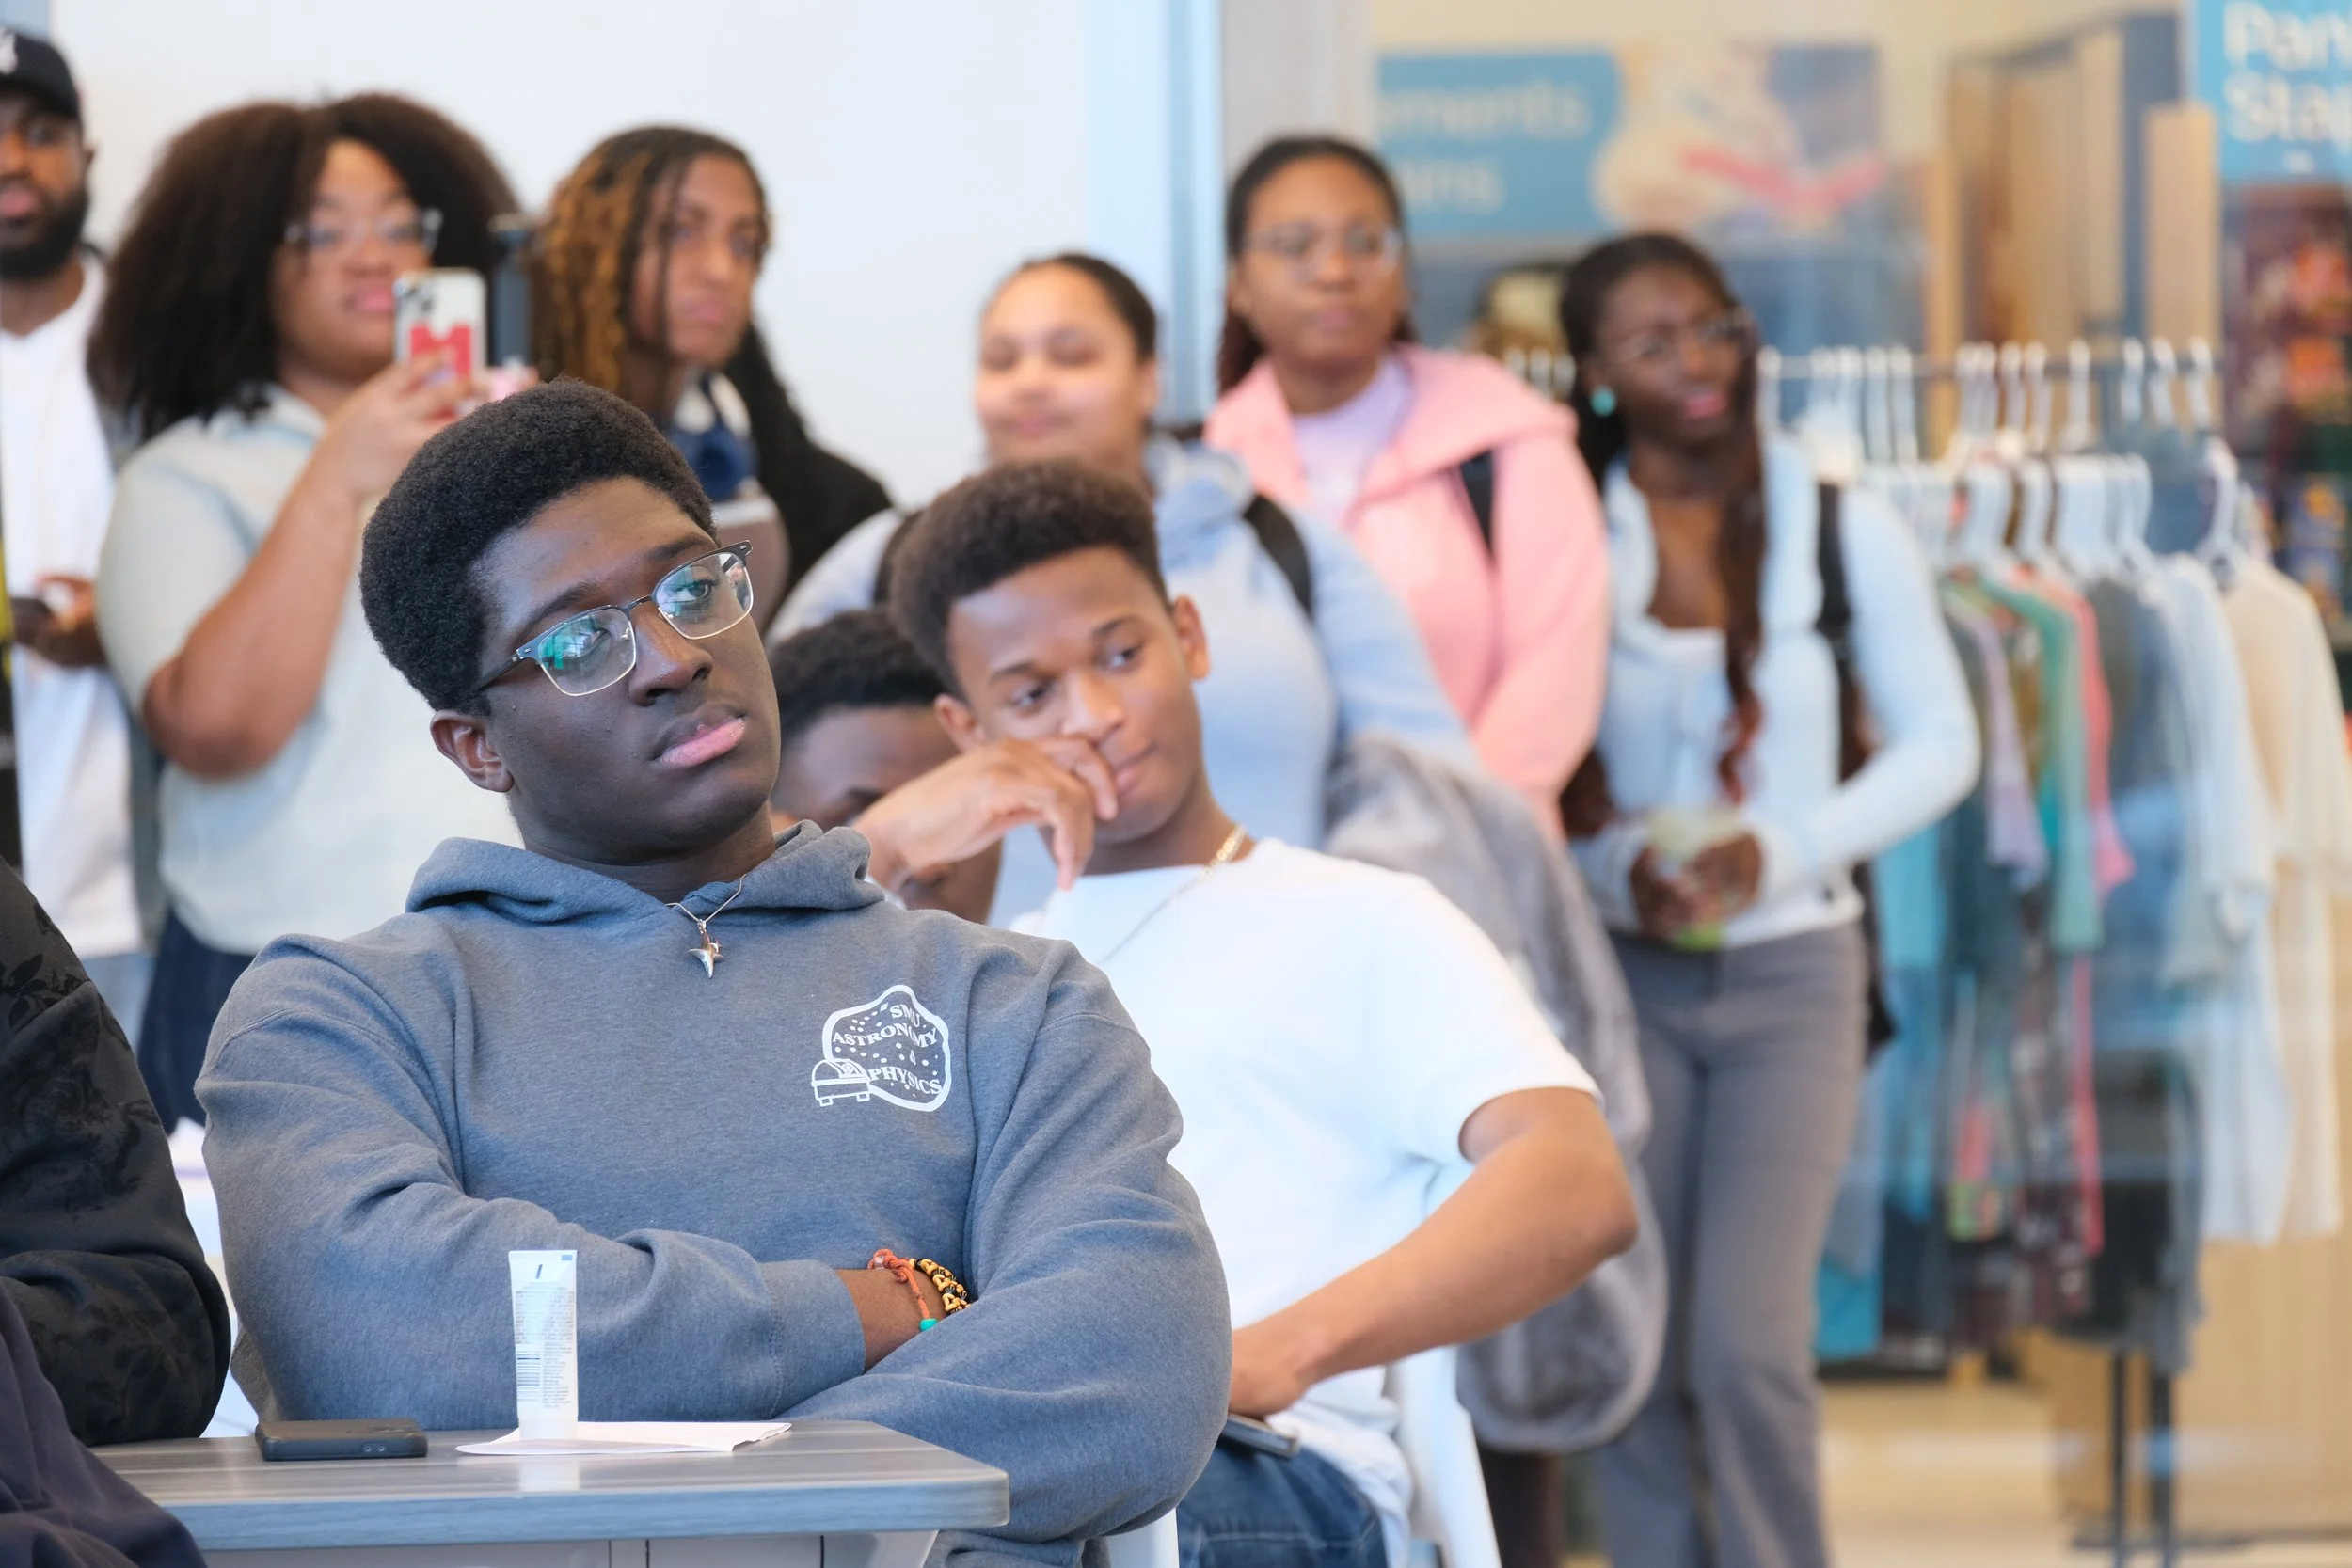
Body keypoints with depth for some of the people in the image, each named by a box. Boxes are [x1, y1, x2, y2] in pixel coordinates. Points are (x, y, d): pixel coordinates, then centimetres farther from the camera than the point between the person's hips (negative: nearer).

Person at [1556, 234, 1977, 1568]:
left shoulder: (1845, 531, -1)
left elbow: (1942, 744, 3)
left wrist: (1782, 851, -10)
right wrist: (1612, 865, -15)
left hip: (1791, 970, -1)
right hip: (1621, 972, 1)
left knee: (1750, 1347, -12)